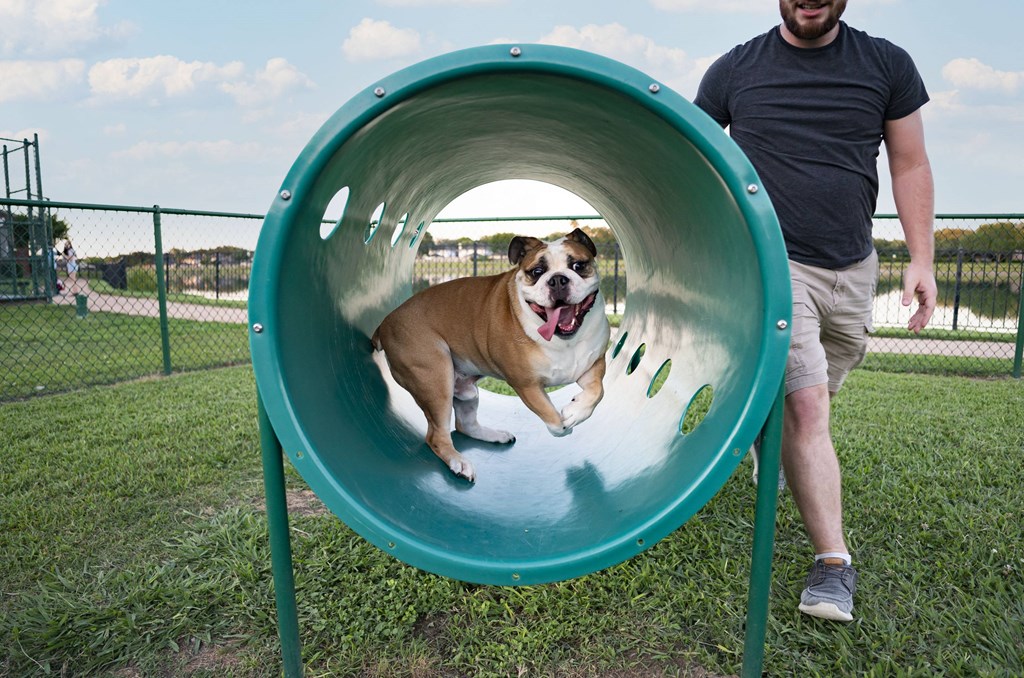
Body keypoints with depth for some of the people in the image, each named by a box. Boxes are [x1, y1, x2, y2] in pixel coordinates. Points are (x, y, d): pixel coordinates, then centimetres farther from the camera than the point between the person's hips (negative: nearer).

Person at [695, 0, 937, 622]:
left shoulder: (888, 65, 8)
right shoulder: (734, 71, 2)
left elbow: (911, 166, 9)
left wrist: (922, 259, 2)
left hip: (852, 269, 4)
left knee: (814, 400, 15)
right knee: (806, 408, -13)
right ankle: (834, 561, -4)